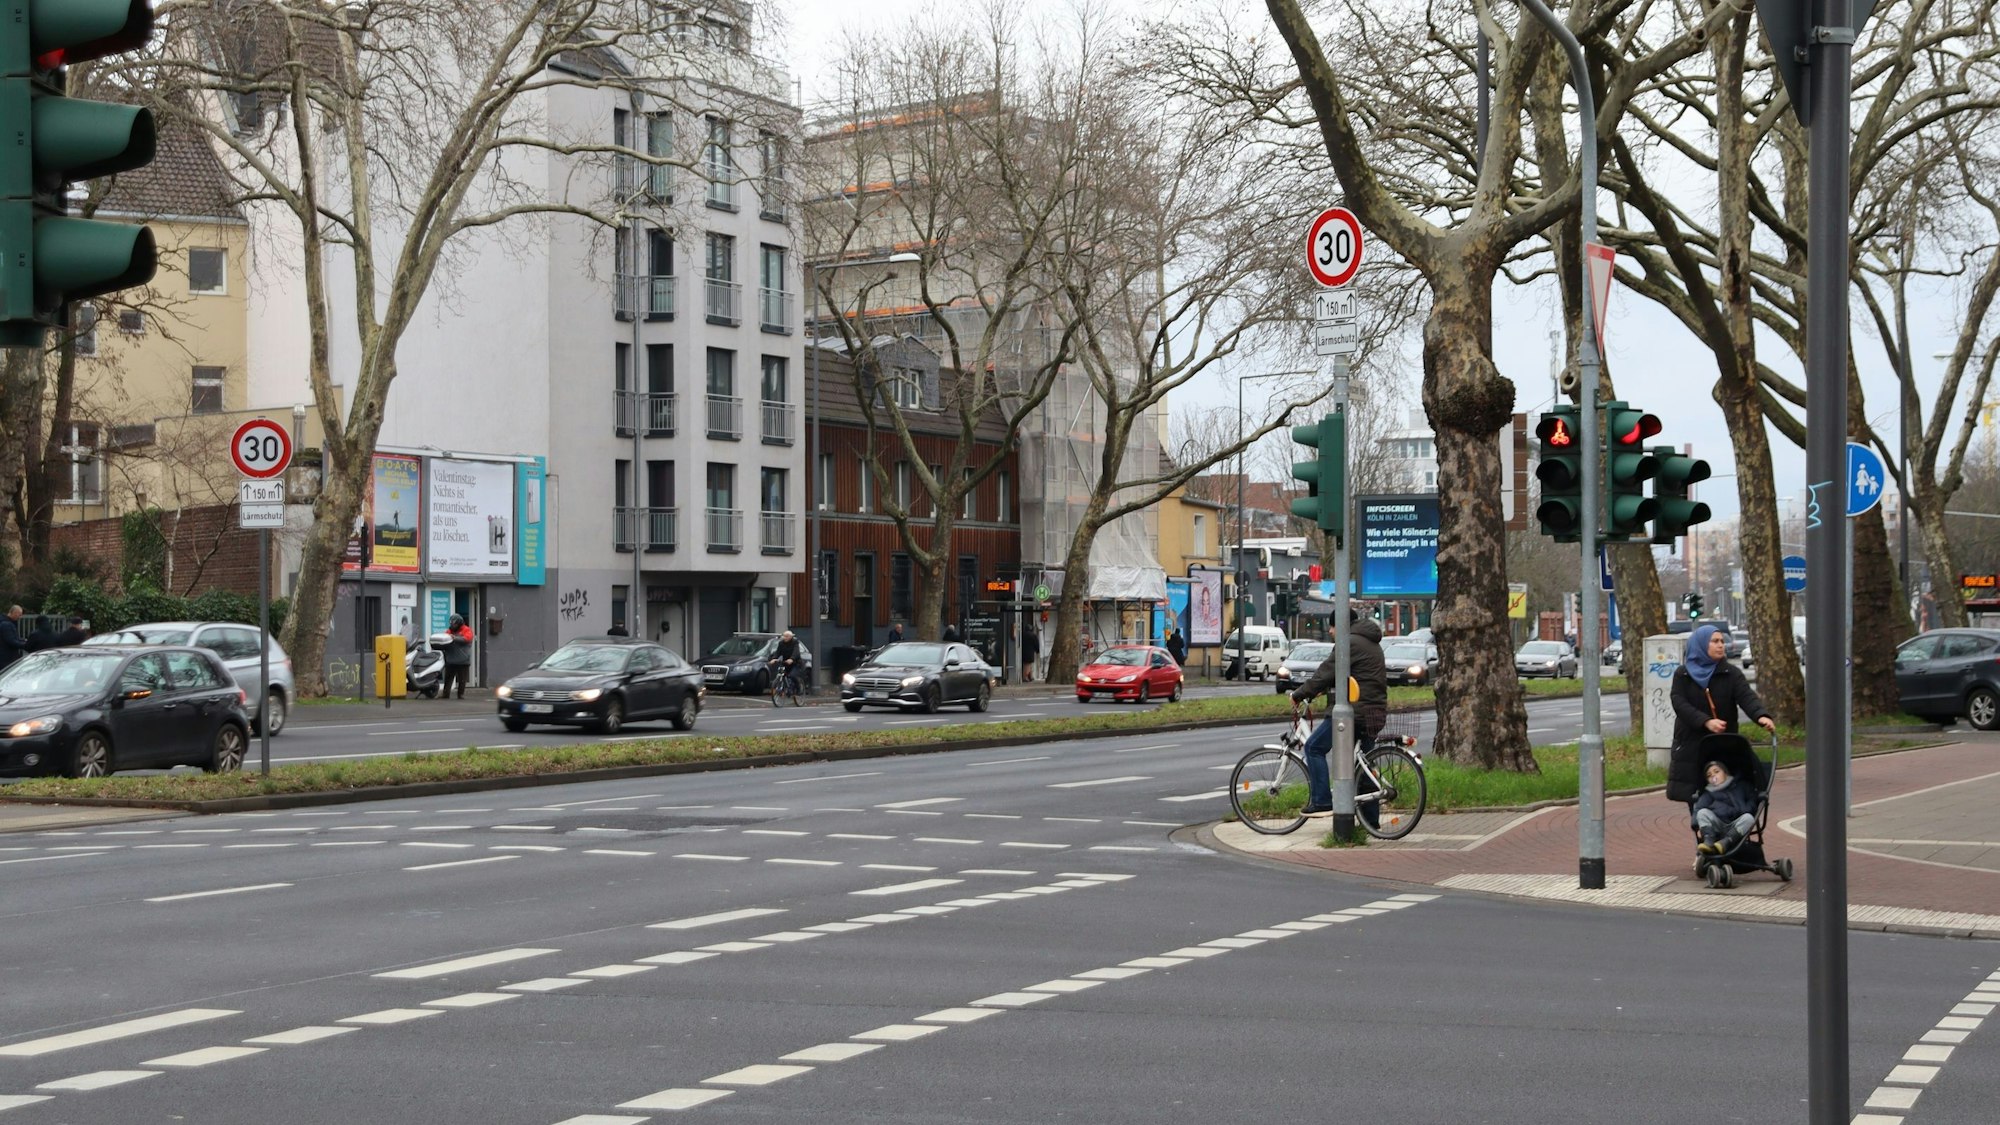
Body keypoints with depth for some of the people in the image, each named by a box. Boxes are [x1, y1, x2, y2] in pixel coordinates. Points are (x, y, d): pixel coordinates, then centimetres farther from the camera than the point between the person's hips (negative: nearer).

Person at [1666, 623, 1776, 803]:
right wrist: (1706, 721, -24)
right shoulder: (1682, 674, 3)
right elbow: (1679, 704, -9)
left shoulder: (1730, 673, 4)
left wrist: (1762, 715, -32)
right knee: (1695, 802, 1)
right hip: (1691, 746, 0)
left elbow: (1747, 696, -11)